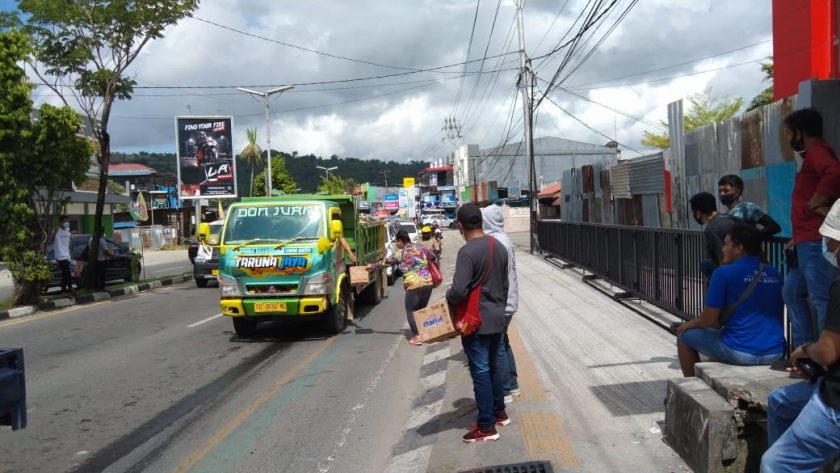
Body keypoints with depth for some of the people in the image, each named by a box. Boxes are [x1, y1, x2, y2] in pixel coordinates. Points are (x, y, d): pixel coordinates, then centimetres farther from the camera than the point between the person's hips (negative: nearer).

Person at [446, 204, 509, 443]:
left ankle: (486, 427, 6)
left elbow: (459, 290, -24)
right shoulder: (499, 247, 6)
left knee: (480, 372, -1)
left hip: (476, 322, -8)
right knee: (493, 367, 20)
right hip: (497, 318, 8)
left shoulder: (467, 251, -19)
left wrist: (448, 299, -4)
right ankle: (499, 412, 33)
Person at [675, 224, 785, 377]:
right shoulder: (774, 274, 8)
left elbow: (708, 320, -8)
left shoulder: (724, 273, -10)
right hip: (775, 353, 7)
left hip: (741, 352, -6)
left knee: (684, 335, 15)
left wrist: (692, 323, 15)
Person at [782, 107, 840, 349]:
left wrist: (814, 204, -19)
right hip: (808, 242, 11)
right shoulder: (812, 154, 22)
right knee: (792, 292, 16)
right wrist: (798, 237, 22)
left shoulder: (817, 151, -9)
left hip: (816, 242, -11)